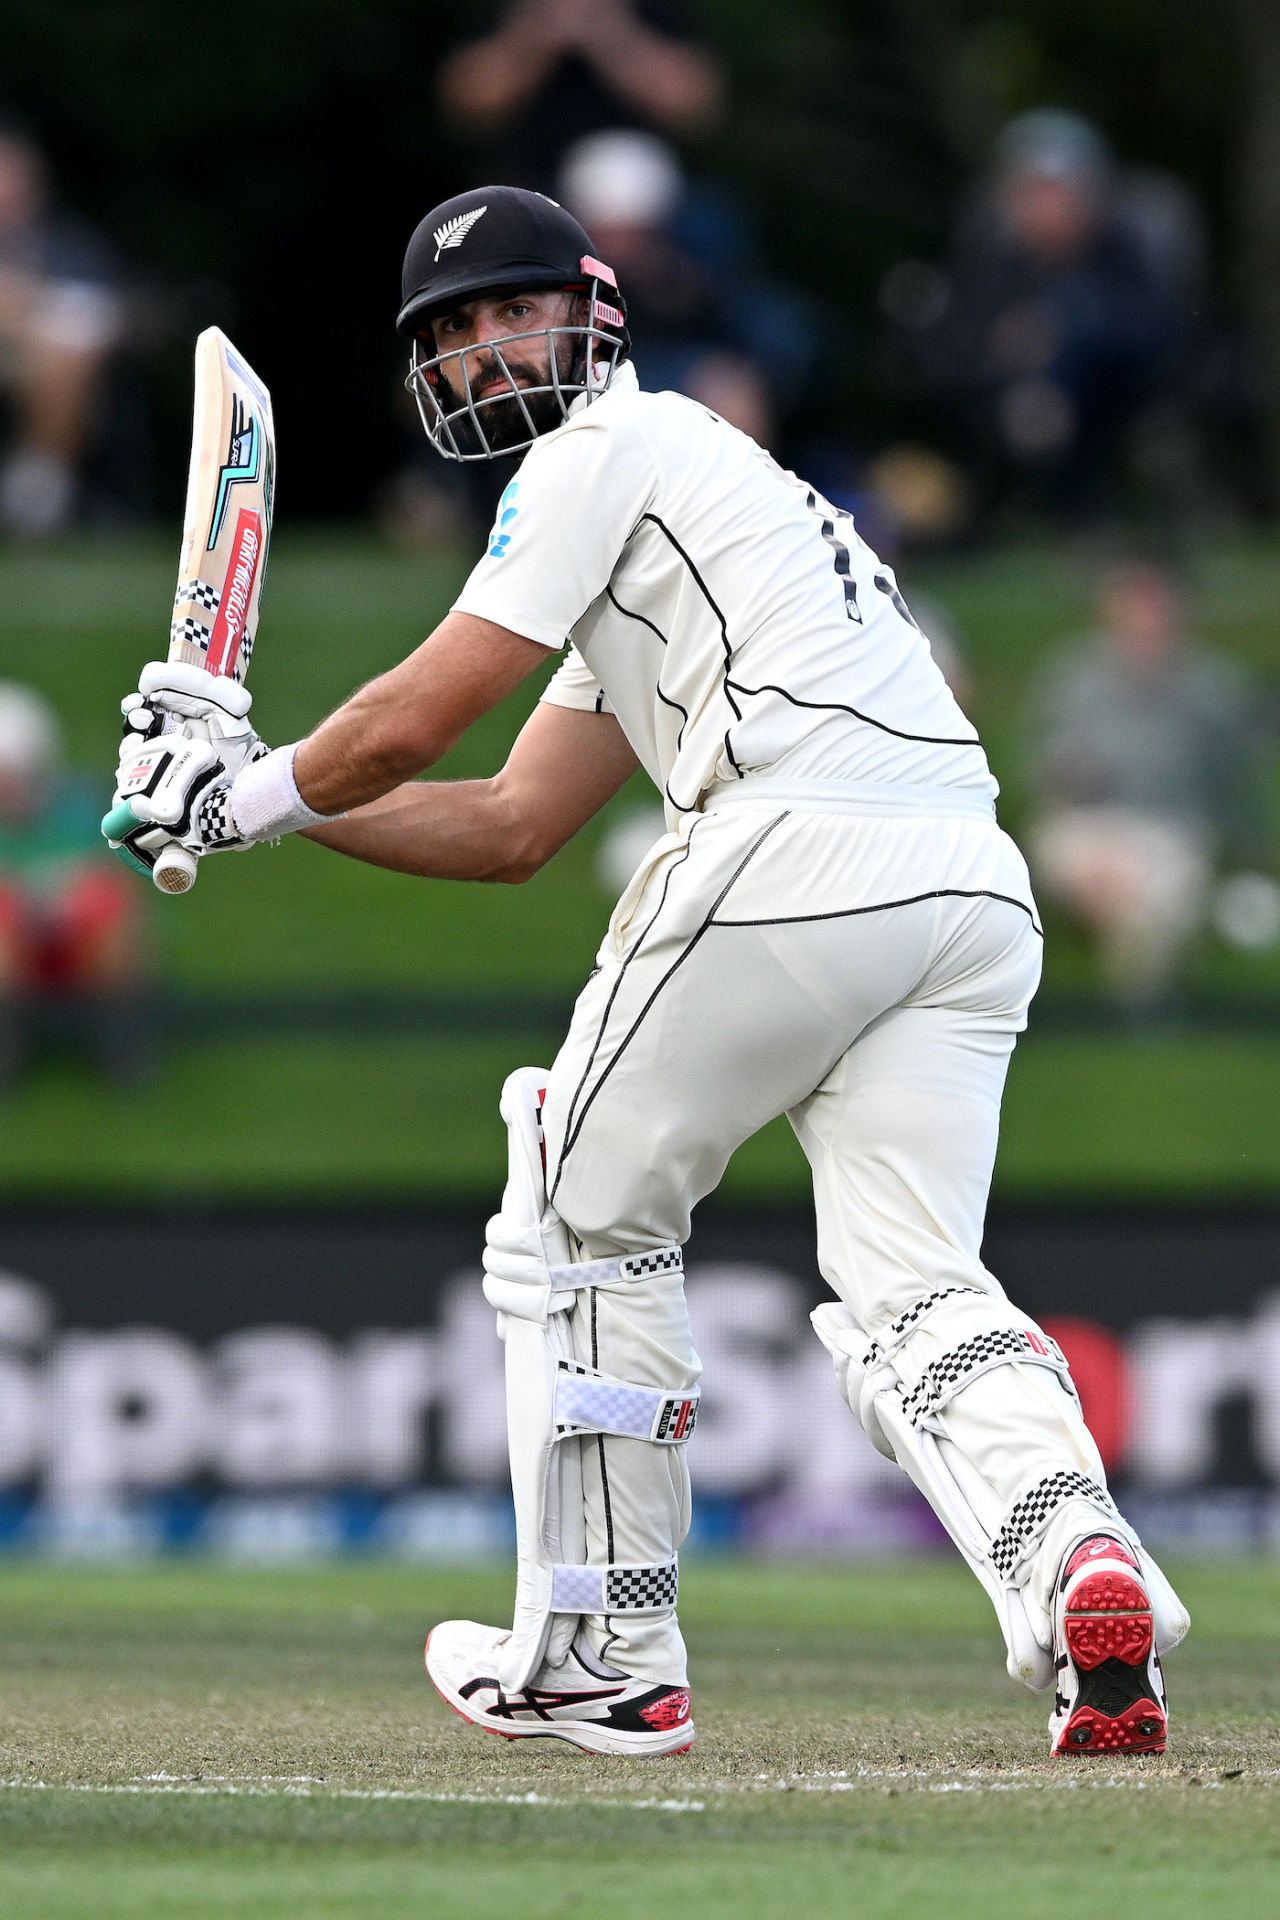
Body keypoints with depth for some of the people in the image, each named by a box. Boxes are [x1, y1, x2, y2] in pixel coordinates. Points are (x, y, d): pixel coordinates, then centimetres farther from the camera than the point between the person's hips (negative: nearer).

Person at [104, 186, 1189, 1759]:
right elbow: (507, 829, 34)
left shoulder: (612, 448, 8)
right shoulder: (654, 509, 35)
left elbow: (418, 717, 2)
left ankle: (603, 1655, 14)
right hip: (972, 887, 8)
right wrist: (251, 782, 33)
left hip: (794, 854, -8)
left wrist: (249, 799, 19)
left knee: (584, 1216, 10)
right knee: (910, 1291, -1)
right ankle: (1076, 1557, -30)